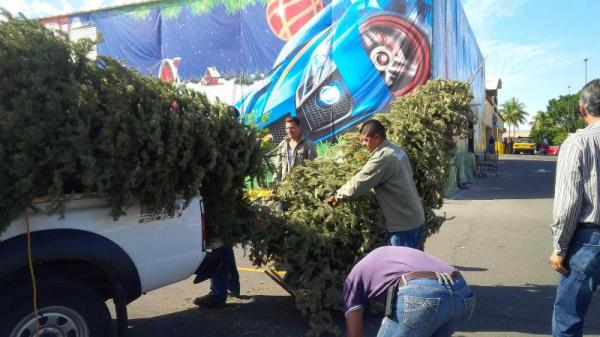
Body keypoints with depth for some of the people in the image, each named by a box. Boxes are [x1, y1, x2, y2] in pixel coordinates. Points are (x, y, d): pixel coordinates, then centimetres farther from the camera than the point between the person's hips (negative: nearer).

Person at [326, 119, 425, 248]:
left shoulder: (382, 158, -23)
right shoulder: (397, 150, 6)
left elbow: (356, 185, -23)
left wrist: (336, 196, -6)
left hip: (403, 224, -9)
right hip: (414, 218, 9)